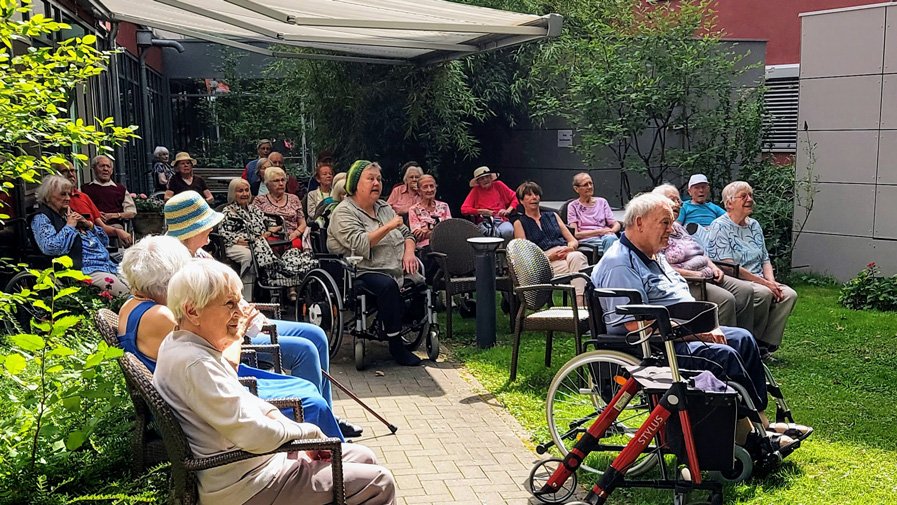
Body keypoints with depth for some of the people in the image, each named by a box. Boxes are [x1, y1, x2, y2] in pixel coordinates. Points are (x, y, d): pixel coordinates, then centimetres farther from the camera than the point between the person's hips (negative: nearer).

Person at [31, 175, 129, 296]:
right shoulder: (41, 218, 4)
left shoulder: (71, 214, 25)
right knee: (123, 290, -31)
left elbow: (105, 241, 26)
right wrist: (69, 226, -5)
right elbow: (51, 248, -16)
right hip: (85, 269, -8)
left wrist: (90, 225, 9)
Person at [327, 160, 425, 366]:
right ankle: (395, 345, -28)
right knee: (388, 285, -37)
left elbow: (407, 234, 24)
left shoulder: (384, 208, 21)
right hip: (364, 272, -7)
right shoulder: (344, 212, -3)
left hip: (398, 270, 7)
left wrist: (409, 251, 2)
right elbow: (359, 244, -18)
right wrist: (388, 227, -17)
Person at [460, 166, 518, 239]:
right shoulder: (475, 190, 10)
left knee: (508, 231, -36)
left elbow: (515, 198, 15)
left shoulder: (498, 185, 13)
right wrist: (481, 211, -7)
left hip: (501, 220, 2)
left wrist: (508, 210, -2)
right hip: (484, 222, -2)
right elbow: (464, 209, 4)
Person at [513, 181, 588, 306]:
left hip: (566, 254, 4)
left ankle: (580, 304, -50)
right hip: (544, 262, -4)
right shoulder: (519, 223, 15)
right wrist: (550, 257, -12)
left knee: (577, 257, -36)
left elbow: (573, 241, 21)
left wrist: (569, 248, -5)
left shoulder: (552, 216, 28)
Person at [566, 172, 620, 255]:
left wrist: (611, 231, -9)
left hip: (605, 236, 3)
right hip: (586, 240, -3)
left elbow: (616, 224, 16)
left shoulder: (602, 202, 22)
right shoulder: (573, 206, 11)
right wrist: (599, 231, -9)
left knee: (611, 238, -37)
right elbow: (575, 234, 1)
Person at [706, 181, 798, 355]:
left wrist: (772, 282, -4)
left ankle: (766, 343, -13)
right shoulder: (719, 226, -7)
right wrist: (764, 282, -17)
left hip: (760, 281, 8)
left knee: (789, 294, -17)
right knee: (763, 293, -32)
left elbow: (765, 259, 19)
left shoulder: (754, 225, 18)